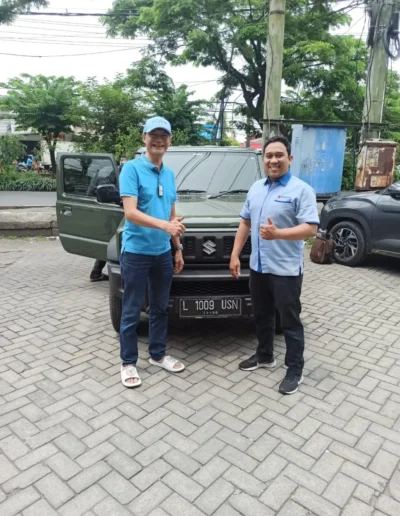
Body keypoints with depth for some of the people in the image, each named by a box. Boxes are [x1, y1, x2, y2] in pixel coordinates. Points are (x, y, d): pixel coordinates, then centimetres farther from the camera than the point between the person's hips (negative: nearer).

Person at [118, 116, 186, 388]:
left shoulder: (169, 174, 11)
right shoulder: (132, 168, -9)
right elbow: (130, 213, -21)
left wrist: (178, 248, 14)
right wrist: (164, 225, -33)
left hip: (163, 253, 6)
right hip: (136, 252, -6)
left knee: (160, 308, 16)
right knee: (132, 311, 4)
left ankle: (158, 355, 31)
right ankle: (128, 363, 19)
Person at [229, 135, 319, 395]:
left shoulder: (301, 190, -9)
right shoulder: (256, 188, 12)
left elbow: (311, 229, -18)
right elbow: (245, 223, 15)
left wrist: (277, 233, -31)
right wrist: (235, 255, 9)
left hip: (286, 270, -7)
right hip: (258, 266, 7)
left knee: (290, 321, 4)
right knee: (262, 316, 20)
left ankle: (295, 370, 18)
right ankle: (265, 356, 38)